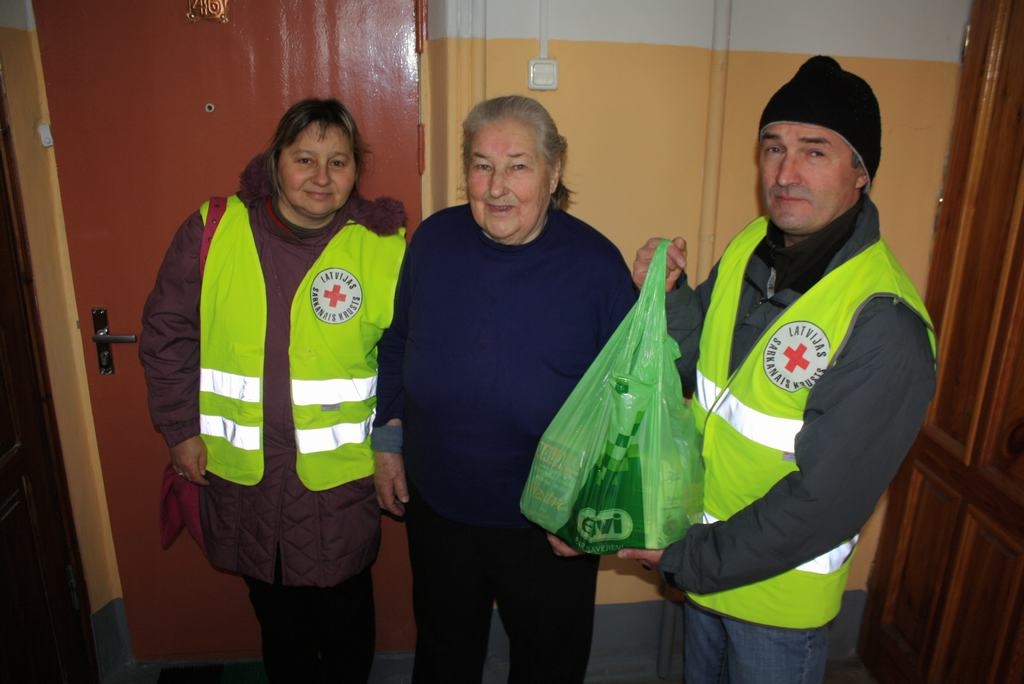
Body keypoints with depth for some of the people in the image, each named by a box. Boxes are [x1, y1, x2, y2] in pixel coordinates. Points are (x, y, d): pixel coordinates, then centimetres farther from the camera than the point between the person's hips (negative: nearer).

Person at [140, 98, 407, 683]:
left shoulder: (384, 246, -9)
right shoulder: (212, 231, -6)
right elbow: (168, 331, 3)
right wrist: (181, 427, 1)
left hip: (341, 472, -1)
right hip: (241, 466, 2)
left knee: (343, 602, 18)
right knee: (274, 600, 23)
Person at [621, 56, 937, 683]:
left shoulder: (884, 327, -29)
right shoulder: (748, 249, -7)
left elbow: (825, 502, -27)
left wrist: (686, 559, -20)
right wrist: (668, 296, -16)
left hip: (781, 588, -6)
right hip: (703, 556, 6)